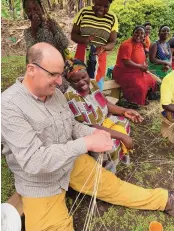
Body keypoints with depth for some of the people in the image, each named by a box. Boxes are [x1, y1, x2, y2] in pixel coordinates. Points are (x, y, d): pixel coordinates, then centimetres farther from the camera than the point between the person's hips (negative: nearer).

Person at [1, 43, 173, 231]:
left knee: (111, 186, 11)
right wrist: (87, 143, -34)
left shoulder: (56, 93, -6)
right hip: (40, 185, -4)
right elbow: (33, 161, -33)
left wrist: (93, 133, -15)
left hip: (72, 163, 5)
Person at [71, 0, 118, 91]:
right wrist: (84, 39, -20)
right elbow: (73, 35, 1)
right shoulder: (84, 12, -2)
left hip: (99, 60, 0)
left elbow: (112, 42, 0)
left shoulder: (112, 18, -2)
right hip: (81, 56, 0)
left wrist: (104, 47, -22)